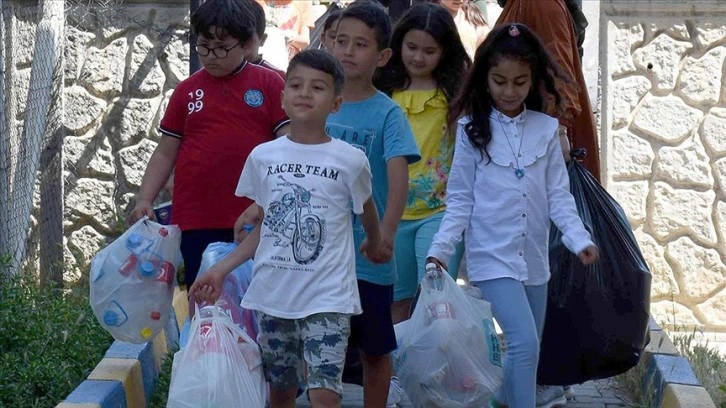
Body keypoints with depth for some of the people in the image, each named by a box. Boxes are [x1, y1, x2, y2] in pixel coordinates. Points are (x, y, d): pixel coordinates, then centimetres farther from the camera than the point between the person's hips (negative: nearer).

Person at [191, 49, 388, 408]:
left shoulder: (350, 160, -6)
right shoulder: (263, 156, 3)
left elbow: (367, 213, 13)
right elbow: (264, 226, 11)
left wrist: (374, 245, 27)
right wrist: (222, 270, 6)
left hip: (327, 298, -3)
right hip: (272, 294, 4)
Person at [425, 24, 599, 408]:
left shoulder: (545, 130, 3)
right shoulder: (473, 130, -4)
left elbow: (558, 195, 3)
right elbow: (459, 199, -2)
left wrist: (579, 239, -10)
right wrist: (440, 249, -11)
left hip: (534, 258, 4)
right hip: (492, 257, -4)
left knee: (527, 349, 14)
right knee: (525, 343, -16)